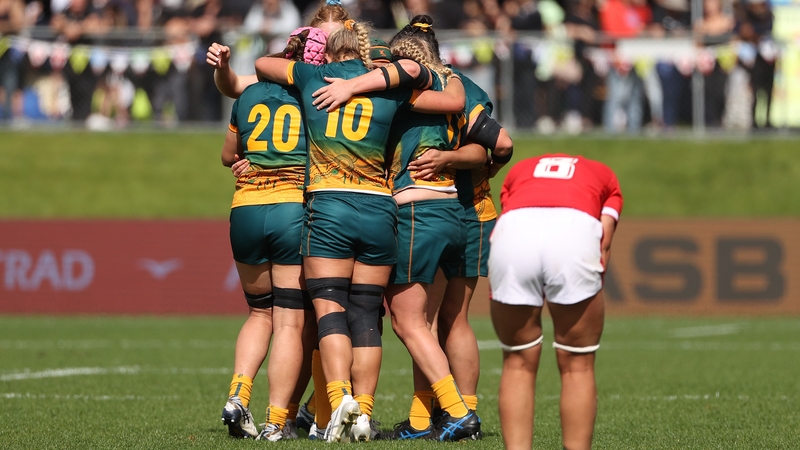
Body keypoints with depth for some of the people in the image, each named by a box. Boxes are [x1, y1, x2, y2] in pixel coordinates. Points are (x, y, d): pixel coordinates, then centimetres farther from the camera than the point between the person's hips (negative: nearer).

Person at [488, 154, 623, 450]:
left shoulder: (519, 171, 40)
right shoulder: (604, 176, 36)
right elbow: (603, 241, 21)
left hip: (512, 229, 1)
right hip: (576, 233, -1)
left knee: (518, 364, 16)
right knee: (577, 366, 13)